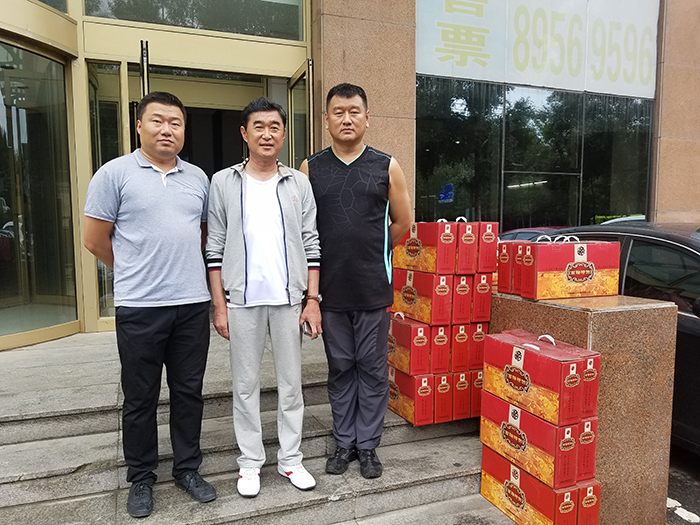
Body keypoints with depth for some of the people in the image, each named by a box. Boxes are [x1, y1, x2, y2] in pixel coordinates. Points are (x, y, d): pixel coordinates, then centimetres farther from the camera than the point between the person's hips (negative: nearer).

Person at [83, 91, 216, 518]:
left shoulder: (198, 178, 10)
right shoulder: (115, 173, -3)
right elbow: (95, 240, -1)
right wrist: (139, 273, 9)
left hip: (193, 304, 4)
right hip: (139, 307, -3)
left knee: (189, 391, 13)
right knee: (141, 398, 10)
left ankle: (188, 469, 30)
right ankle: (141, 479, 29)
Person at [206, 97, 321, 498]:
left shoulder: (299, 183, 6)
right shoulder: (224, 183, 3)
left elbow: (311, 244, 5)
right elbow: (215, 247, 2)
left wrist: (313, 299, -1)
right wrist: (219, 305, -2)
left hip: (289, 298, 1)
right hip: (242, 299, 0)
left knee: (291, 382, 10)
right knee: (246, 384, 10)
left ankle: (291, 459, 27)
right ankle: (251, 462, 27)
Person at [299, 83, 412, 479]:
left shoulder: (387, 167, 2)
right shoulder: (310, 169, 4)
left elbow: (403, 223, 8)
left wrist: (370, 253, 11)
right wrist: (334, 256, 5)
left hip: (374, 289, -1)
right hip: (331, 290, 1)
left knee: (372, 368, 9)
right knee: (340, 368, 13)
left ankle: (368, 445, 25)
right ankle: (344, 442, 29)